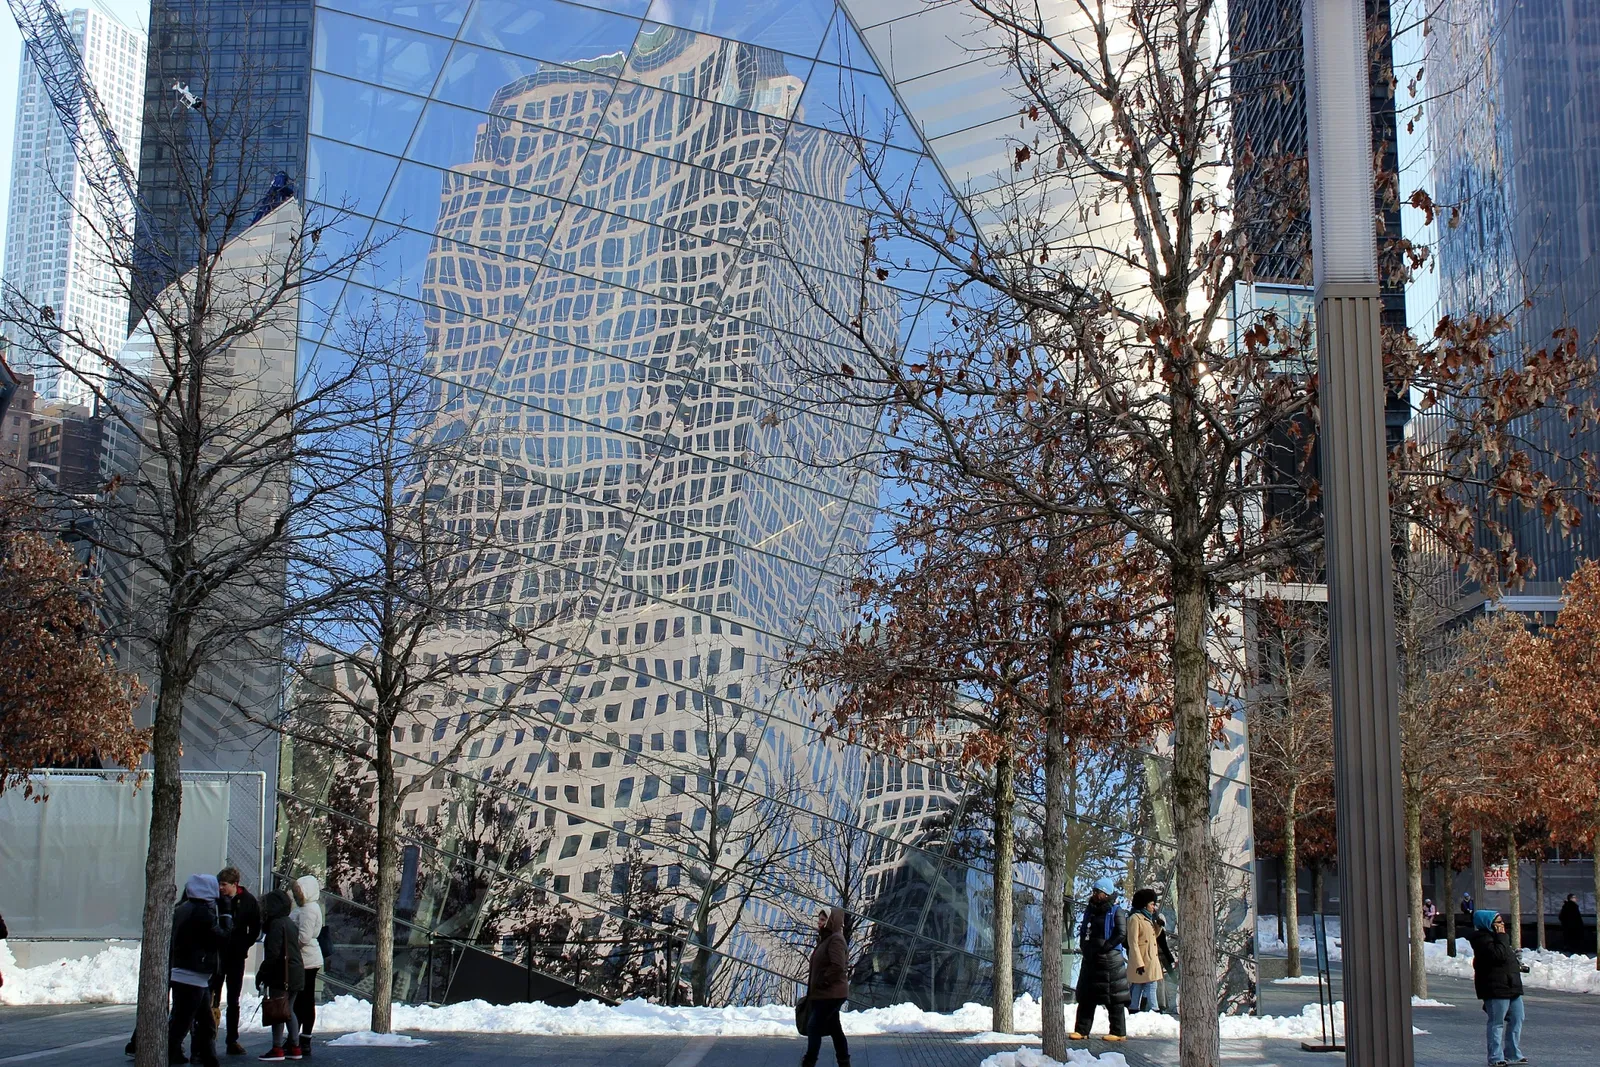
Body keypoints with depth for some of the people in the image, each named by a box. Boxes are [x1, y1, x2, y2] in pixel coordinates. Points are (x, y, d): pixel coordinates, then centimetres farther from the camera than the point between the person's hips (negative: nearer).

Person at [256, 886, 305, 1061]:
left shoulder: (276, 924, -14)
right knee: (288, 1010, 16)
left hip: (281, 975, -9)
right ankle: (294, 1047, 18)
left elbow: (273, 954, -20)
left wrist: (261, 974, -13)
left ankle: (277, 1049, -1)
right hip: (296, 974, 9)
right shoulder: (290, 923, 16)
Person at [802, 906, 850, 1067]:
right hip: (826, 994, 10)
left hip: (831, 994, -10)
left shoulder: (836, 940, -16)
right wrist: (812, 979, 10)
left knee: (813, 1027, -8)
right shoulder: (825, 939, 15)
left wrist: (822, 982, -18)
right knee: (834, 1028, 13)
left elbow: (838, 967, -25)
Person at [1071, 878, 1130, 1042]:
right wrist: (1084, 947, 3)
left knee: (1113, 998, -2)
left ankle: (1119, 1032, 3)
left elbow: (1121, 934, -14)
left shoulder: (1116, 912, -5)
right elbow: (1083, 932, 20)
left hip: (1110, 960, -7)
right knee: (1086, 997, 7)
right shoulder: (1090, 911, 15)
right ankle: (1081, 1030, 10)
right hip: (1090, 960, 7)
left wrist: (1103, 947, -17)